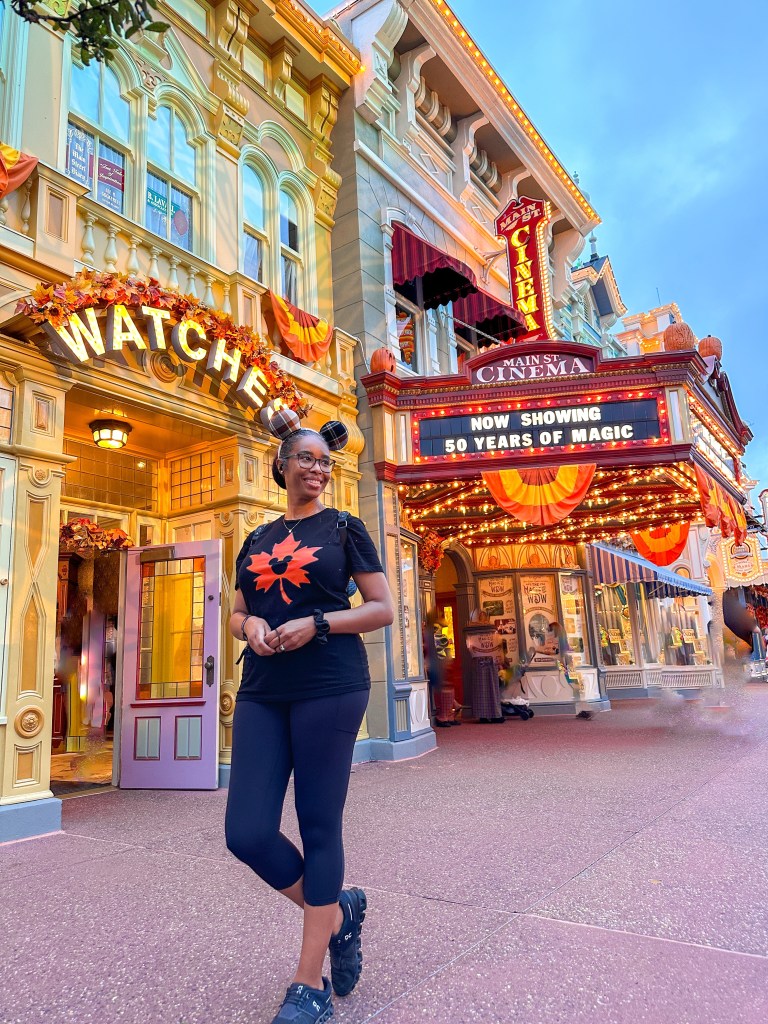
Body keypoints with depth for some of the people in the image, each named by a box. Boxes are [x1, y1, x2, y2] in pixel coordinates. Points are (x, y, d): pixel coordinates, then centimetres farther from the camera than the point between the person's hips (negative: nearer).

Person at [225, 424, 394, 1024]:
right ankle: (340, 911, 26)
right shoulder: (257, 541, 16)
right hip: (262, 692, 5)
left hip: (330, 688, -4)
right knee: (246, 833, -1)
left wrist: (316, 623, -15)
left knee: (319, 826, 2)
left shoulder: (344, 528, 4)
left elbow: (383, 610, -1)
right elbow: (238, 614, 21)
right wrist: (250, 625, -3)